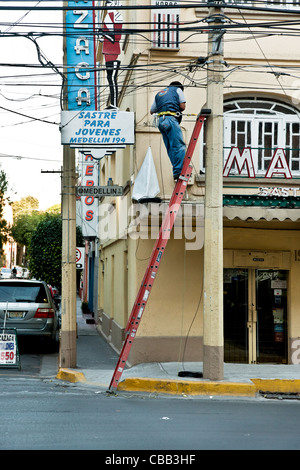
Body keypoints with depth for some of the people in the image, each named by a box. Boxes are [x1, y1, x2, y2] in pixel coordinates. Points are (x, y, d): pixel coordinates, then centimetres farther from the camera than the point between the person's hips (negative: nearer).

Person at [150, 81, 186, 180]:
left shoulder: (159, 94, 29)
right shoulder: (178, 90, 15)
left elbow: (151, 111, 31)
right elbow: (182, 106, 4)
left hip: (161, 121, 6)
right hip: (171, 119, -6)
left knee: (170, 149, 7)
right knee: (179, 146, -12)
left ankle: (176, 172, 3)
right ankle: (178, 172, -22)